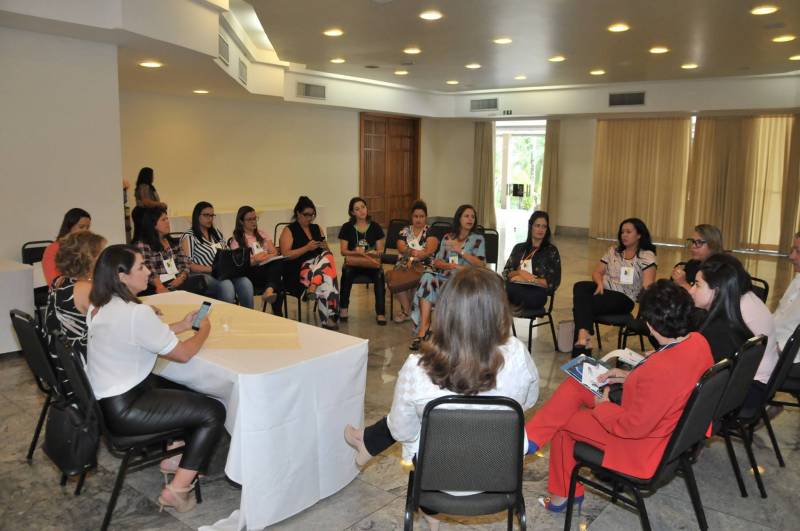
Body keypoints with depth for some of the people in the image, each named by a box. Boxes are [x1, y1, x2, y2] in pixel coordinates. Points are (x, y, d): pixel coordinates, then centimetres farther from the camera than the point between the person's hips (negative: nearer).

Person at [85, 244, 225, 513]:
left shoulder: (101, 306, 3)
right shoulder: (136, 312, -26)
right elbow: (182, 353, -17)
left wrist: (182, 325, 11)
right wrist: (204, 330, 1)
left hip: (108, 396, 10)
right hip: (124, 410, -10)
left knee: (193, 393, 23)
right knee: (213, 412, -5)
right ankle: (176, 491, 2)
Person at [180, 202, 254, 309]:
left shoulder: (216, 232, 21)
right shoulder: (189, 236, 1)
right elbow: (188, 265, -7)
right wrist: (212, 269, -17)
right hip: (203, 275, -5)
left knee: (245, 282, -27)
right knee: (226, 285, -36)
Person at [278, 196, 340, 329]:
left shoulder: (317, 228, 21)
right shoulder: (289, 230, 5)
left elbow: (326, 251, 23)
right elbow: (285, 255, -7)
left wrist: (325, 247, -2)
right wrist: (306, 248, -16)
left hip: (320, 264, 5)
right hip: (297, 271, -5)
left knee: (327, 255, -30)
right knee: (326, 282, -32)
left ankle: (312, 288, -37)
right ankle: (329, 318, -30)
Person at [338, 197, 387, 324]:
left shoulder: (375, 227, 8)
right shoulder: (347, 228, 6)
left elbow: (380, 250, 5)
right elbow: (343, 251, 0)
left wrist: (373, 253, -17)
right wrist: (357, 253, -18)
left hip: (371, 263, 0)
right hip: (353, 262, 0)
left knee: (379, 275, -33)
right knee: (347, 272, -35)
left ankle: (380, 313, -29)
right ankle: (343, 308, -20)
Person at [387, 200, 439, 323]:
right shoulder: (404, 231, 17)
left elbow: (430, 250, -8)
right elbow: (401, 248, 0)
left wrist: (414, 258, -21)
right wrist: (412, 252, -20)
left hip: (424, 265, -2)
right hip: (404, 264, 3)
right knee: (391, 276, -29)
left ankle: (406, 310, -14)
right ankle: (407, 310, -16)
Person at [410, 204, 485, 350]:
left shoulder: (477, 239, 10)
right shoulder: (447, 238, 18)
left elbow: (481, 264, -2)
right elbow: (437, 262, 10)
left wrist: (460, 251, -8)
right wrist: (452, 265, -10)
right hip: (446, 277, 3)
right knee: (427, 277, -32)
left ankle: (423, 329, -23)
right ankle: (424, 328, -32)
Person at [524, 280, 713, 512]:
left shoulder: (660, 369, -39)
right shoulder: (697, 341, -11)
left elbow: (635, 426, -28)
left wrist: (602, 407, -11)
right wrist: (631, 377, 5)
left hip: (642, 445, -9)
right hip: (665, 421, 9)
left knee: (562, 422, 9)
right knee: (572, 386, 7)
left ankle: (563, 494, 28)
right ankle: (530, 438, 9)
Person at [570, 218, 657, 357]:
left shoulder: (647, 256, 1)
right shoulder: (613, 250, 18)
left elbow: (647, 285, -10)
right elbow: (597, 272, 15)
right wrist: (600, 283, -8)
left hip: (624, 298, -5)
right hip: (604, 289, 5)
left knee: (583, 303, -32)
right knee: (580, 287, -32)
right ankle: (584, 335, -42)